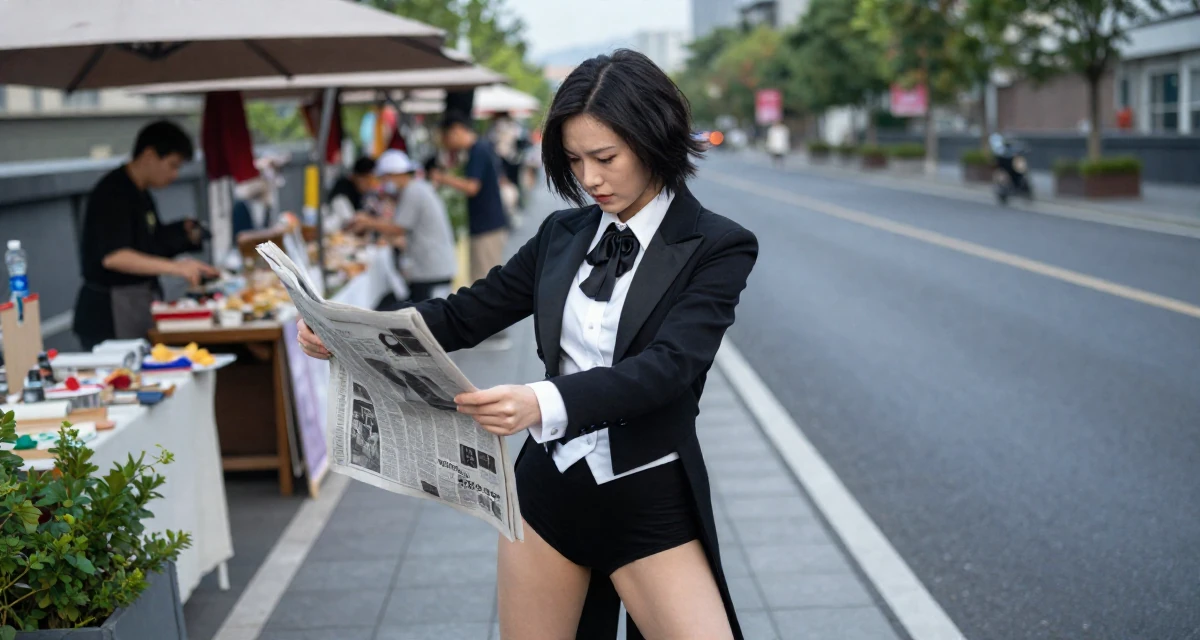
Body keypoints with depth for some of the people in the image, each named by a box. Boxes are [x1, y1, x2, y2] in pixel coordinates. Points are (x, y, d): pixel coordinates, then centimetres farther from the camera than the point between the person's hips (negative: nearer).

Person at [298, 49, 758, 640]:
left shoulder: (718, 247, -10)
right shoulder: (563, 234, 6)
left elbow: (668, 366, -24)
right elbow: (466, 315, 7)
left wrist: (545, 404, -39)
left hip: (652, 508, -4)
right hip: (547, 487, 5)